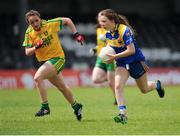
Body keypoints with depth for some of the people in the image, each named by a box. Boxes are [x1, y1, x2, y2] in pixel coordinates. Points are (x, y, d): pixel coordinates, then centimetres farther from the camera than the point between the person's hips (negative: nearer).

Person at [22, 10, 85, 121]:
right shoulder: (29, 33, -5)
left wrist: (76, 34, -4)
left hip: (57, 58, -5)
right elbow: (27, 52, -7)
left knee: (37, 77, -26)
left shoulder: (51, 24, -13)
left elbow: (67, 20, 2)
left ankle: (45, 107, -19)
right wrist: (36, 47, -26)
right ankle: (76, 106, 40)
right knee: (62, 87, 18)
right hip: (44, 61, 5)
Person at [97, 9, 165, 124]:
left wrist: (115, 57, -31)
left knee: (144, 90, 13)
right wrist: (107, 53, -5)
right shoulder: (108, 33, -6)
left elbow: (131, 50, -31)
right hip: (122, 63, 5)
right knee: (118, 86, -19)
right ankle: (123, 115, -21)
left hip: (136, 61, -5)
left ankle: (157, 85, 48)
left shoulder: (125, 30, -28)